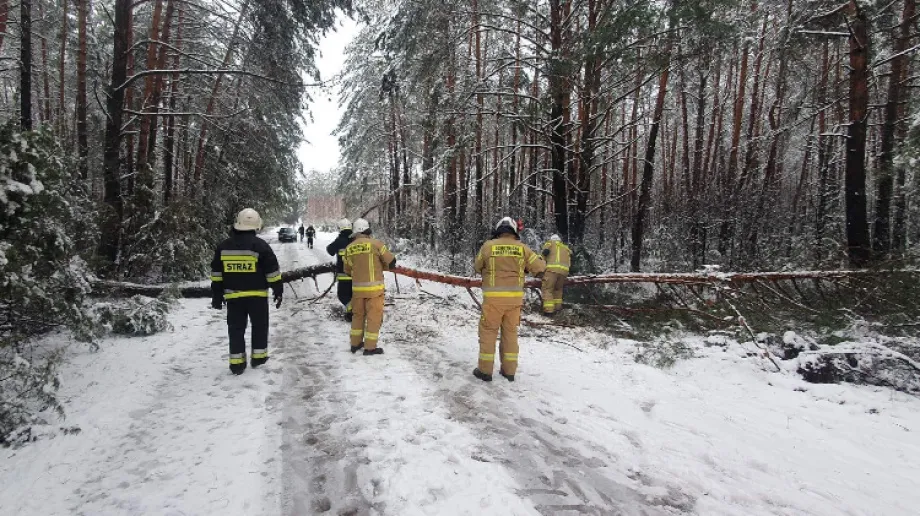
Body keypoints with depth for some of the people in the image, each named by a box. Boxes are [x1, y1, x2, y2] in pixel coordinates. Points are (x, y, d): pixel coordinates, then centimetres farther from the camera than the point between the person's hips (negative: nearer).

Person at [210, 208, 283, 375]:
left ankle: (236, 362, 9)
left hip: (233, 296, 3)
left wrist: (217, 295, 14)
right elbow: (272, 271, -8)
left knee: (236, 329, 9)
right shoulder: (260, 245, -11)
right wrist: (278, 291, 3)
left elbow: (216, 273, 7)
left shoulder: (223, 246, 3)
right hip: (257, 295, -3)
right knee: (259, 326, 15)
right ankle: (258, 356, 20)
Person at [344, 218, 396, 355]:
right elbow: (391, 261, -5)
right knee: (374, 317, 5)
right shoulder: (376, 244, -10)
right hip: (374, 287, -4)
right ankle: (370, 347, 9)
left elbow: (348, 271, 11)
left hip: (357, 288, 4)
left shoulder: (349, 248, 3)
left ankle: (355, 344, 28)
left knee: (358, 315, 19)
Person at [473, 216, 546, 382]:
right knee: (510, 332, 14)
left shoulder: (488, 245, -3)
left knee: (488, 331, 8)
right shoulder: (522, 247, 1)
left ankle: (485, 370, 10)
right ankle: (509, 370, 19)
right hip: (515, 297, 3)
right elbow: (540, 267, 7)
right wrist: (527, 268, 25)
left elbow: (477, 267, 10)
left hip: (493, 297, -2)